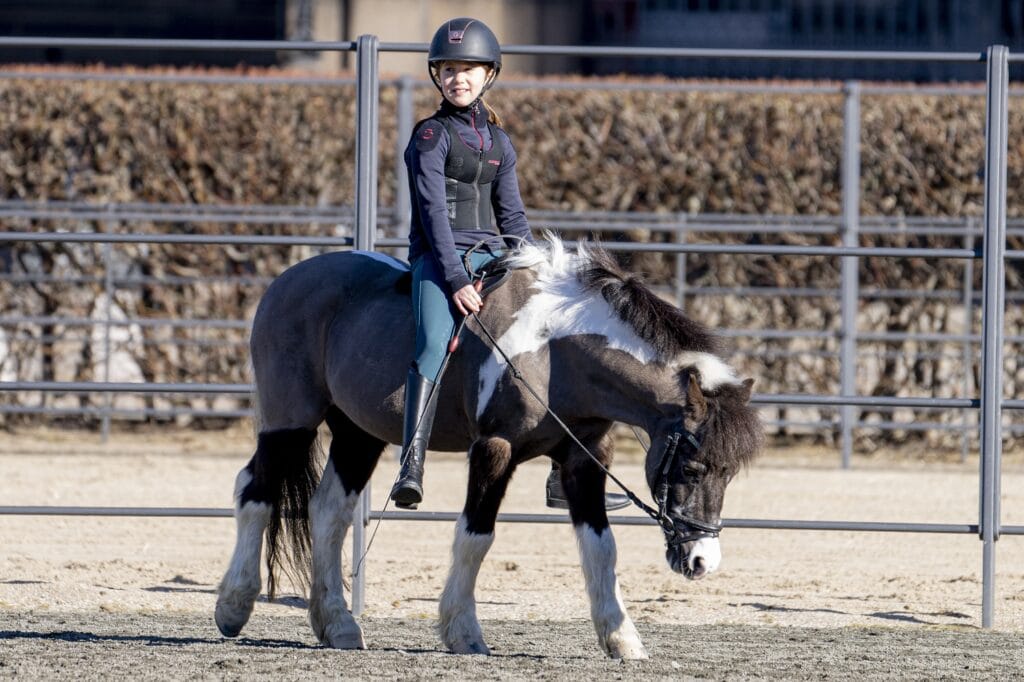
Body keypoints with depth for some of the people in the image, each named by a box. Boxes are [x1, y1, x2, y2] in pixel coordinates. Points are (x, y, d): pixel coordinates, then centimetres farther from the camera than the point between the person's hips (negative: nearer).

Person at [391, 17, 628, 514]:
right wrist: (456, 281, -21)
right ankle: (411, 468, -41)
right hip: (439, 258, -6)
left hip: (491, 258, 6)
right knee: (435, 344, -32)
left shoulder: (498, 140, 16)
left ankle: (566, 479, 2)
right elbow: (433, 212, -11)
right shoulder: (432, 136, -2)